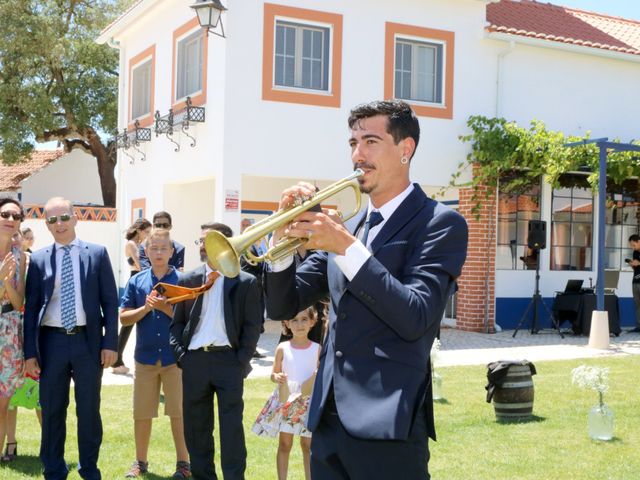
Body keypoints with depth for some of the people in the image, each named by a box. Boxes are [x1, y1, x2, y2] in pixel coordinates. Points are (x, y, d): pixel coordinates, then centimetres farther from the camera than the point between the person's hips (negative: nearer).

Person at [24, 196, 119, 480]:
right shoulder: (38, 259, 5)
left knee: (89, 410, 8)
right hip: (52, 341, 1)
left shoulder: (97, 254, 3)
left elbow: (110, 301, 2)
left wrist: (110, 342, -5)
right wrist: (30, 351, -2)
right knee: (51, 411, 8)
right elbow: (31, 307, 4)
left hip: (87, 340, -1)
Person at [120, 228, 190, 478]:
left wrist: (166, 308, -18)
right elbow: (124, 317, 3)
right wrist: (146, 307, -13)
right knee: (142, 413, 10)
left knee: (179, 412, 3)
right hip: (145, 356, 2)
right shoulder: (136, 281, 5)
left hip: (175, 357, -2)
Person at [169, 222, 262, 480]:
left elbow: (253, 325, 0)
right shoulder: (187, 280, 11)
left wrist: (242, 360, -8)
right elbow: (176, 322, 11)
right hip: (194, 360, 3)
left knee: (231, 427, -2)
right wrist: (180, 355, -2)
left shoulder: (246, 282, 2)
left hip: (228, 359, -3)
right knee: (196, 427, 9)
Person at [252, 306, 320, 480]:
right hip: (285, 400, 0)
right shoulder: (282, 348, -1)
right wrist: (276, 377, -15)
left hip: (308, 401, 0)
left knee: (308, 444, 6)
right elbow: (273, 374, 7)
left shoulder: (317, 349, -1)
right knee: (284, 444, 6)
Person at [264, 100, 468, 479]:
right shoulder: (342, 227, 13)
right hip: (328, 420, 6)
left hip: (387, 423, -6)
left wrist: (347, 247, -20)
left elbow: (415, 319, -17)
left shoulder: (440, 223, -4)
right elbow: (282, 307, 10)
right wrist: (285, 234, -5)